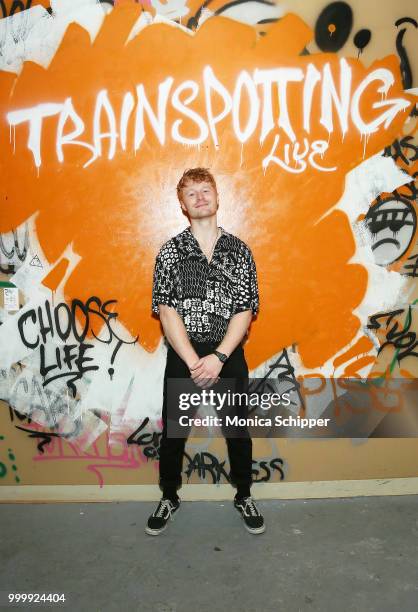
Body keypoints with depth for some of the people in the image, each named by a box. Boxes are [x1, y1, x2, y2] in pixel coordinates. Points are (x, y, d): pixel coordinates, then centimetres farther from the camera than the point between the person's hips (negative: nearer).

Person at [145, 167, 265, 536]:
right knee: (174, 430, 11)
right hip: (182, 355, 0)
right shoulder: (171, 251, 0)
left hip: (229, 355, 1)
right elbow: (167, 311, -8)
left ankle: (244, 496, 37)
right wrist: (193, 361, -16)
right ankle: (170, 498, 36)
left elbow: (245, 311, -4)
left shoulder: (239, 251, 1)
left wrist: (218, 357, -16)